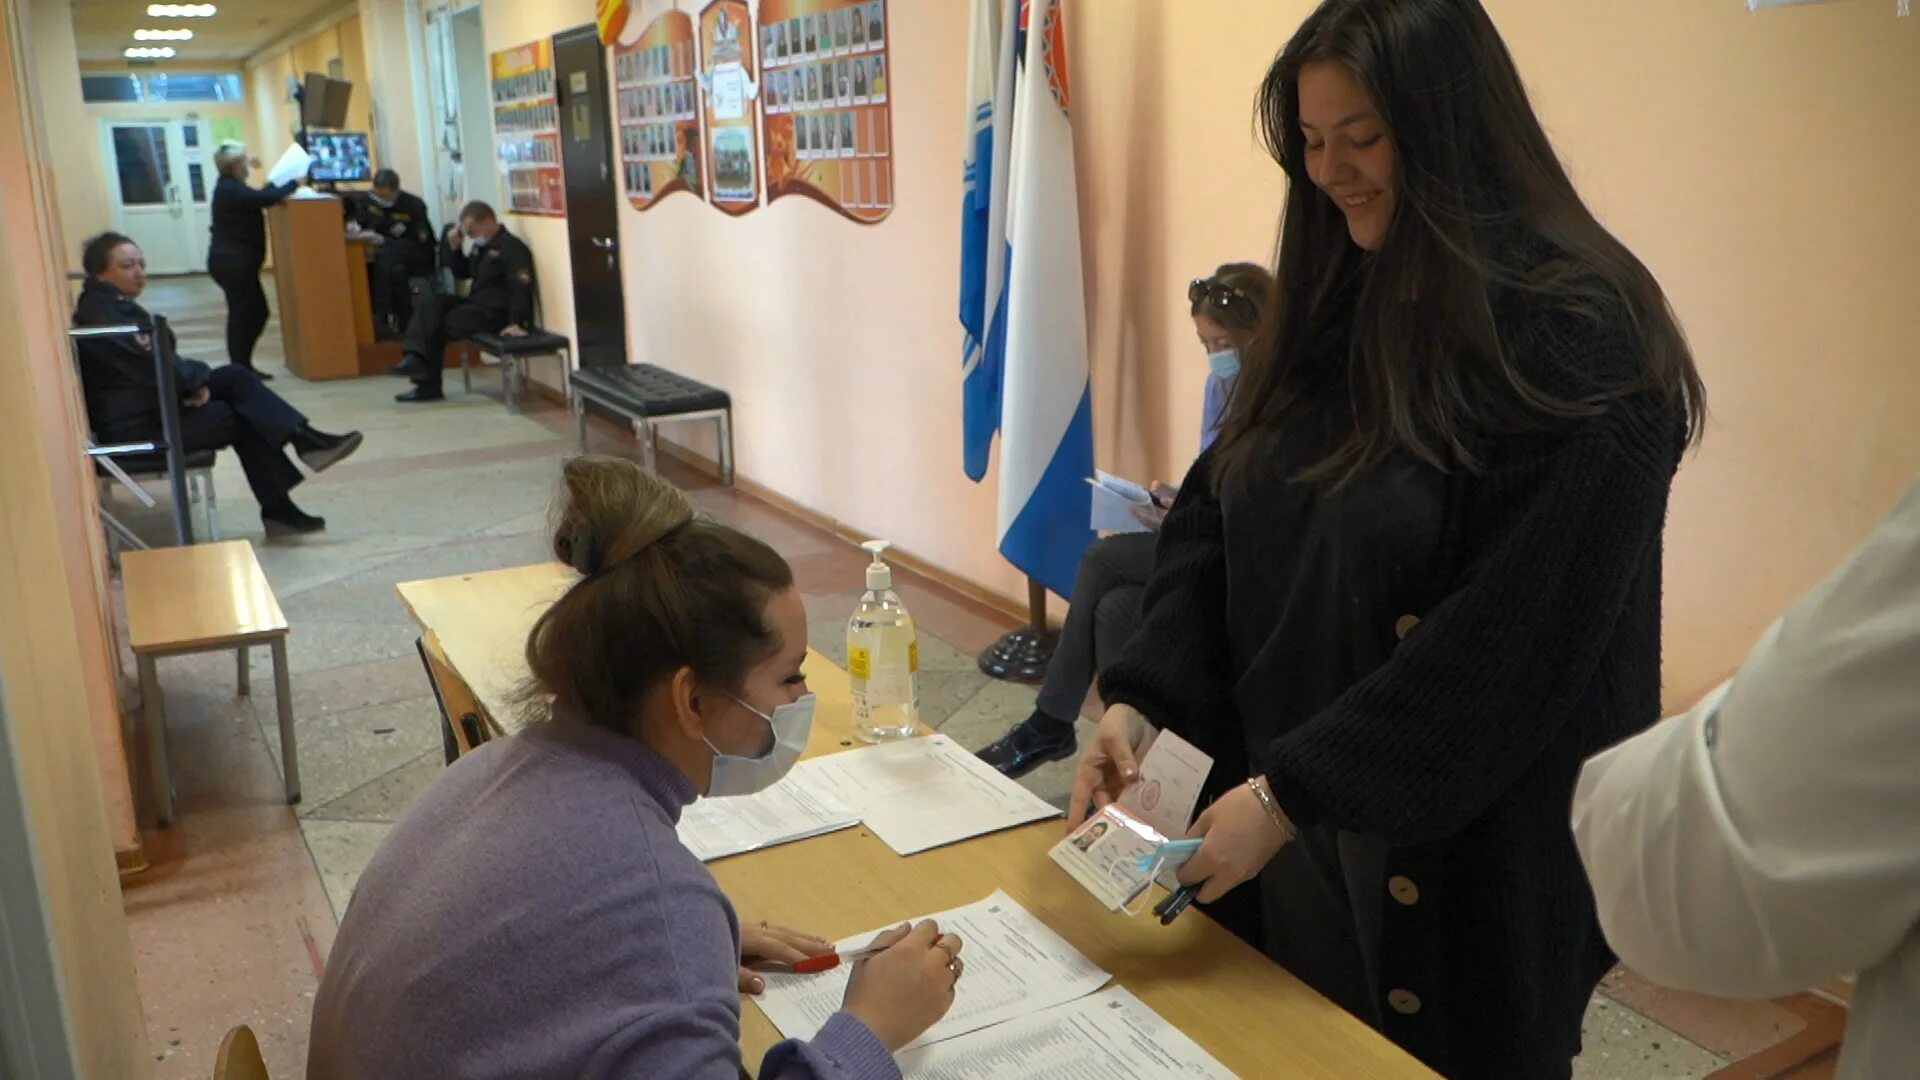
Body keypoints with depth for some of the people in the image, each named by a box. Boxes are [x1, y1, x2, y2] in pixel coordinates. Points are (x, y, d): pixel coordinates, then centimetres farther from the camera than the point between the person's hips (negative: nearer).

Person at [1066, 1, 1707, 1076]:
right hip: (1296, 815, 7)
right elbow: (1218, 514, 4)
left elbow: (1513, 637, -23)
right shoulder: (1334, 303, 4)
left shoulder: (1576, 340, -19)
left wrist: (1292, 791, -21)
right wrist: (1141, 696, -9)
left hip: (1466, 843, -6)